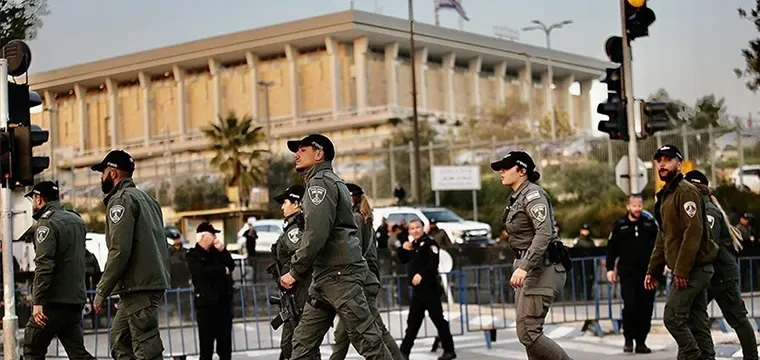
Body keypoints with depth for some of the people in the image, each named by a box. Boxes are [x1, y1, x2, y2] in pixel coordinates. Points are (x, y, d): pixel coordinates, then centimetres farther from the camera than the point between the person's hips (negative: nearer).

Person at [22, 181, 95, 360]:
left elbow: (44, 265, -21)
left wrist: (37, 302, -24)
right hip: (76, 299, 7)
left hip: (54, 300, -7)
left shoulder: (47, 223, -11)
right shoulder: (77, 220, 15)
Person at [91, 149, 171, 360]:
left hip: (138, 288, -10)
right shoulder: (145, 198, 21)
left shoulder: (121, 200, -8)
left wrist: (102, 291, -12)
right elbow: (159, 244, 21)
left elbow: (119, 251, -17)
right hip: (154, 282, 10)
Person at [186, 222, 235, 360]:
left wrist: (223, 251, -6)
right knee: (206, 344, -5)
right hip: (206, 303, -5)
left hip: (223, 301, 5)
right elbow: (202, 272, -19)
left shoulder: (216, 251, 15)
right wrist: (222, 270, -6)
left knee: (225, 343, 8)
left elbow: (231, 266, 8)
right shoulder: (193, 255, -2)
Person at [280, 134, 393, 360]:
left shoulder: (320, 182, -7)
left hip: (339, 274, -10)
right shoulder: (329, 182, 24)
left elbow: (316, 234, -19)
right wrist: (301, 273, 19)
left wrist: (295, 272, -14)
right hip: (325, 276, 10)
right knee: (303, 341, 8)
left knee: (367, 339, -9)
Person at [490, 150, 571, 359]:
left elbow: (544, 232, -25)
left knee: (528, 333, -14)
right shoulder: (517, 197, 17)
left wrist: (524, 267, -33)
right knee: (529, 333, 9)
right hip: (529, 268, 10)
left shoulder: (532, 194, -12)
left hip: (541, 269, -10)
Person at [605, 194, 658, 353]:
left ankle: (641, 341, 11)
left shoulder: (650, 224, 8)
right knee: (629, 306, -10)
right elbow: (611, 249, 6)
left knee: (645, 308, 2)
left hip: (647, 273, 2)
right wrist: (610, 269, 1)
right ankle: (628, 339, 7)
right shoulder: (619, 225, 5)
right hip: (627, 274, -2)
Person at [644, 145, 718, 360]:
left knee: (673, 318, -11)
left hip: (693, 268, -9)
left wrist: (681, 270, -24)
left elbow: (693, 232, -21)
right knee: (697, 320, 8)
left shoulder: (686, 192, -12)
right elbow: (663, 238, 22)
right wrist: (653, 270, 17)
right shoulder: (665, 195, 18)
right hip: (693, 269, 9)